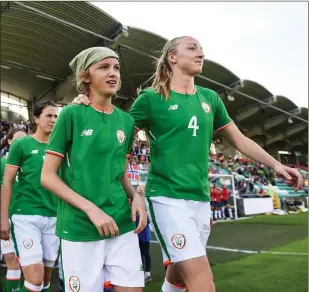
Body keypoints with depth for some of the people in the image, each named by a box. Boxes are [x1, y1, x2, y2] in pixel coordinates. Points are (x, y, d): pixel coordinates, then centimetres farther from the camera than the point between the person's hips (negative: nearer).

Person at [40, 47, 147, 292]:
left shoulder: (126, 121, 7)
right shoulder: (72, 115, -6)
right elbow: (48, 177, -7)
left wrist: (136, 197, -4)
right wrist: (91, 209, -16)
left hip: (123, 225, 4)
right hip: (80, 228, -4)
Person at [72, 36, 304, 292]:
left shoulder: (210, 98, 10)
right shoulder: (151, 98, -4)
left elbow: (240, 140, 15)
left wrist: (275, 164, 6)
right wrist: (89, 108, -11)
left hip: (201, 199, 6)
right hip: (168, 197, -5)